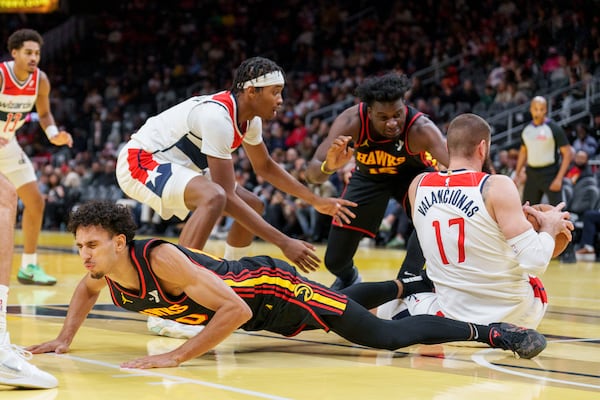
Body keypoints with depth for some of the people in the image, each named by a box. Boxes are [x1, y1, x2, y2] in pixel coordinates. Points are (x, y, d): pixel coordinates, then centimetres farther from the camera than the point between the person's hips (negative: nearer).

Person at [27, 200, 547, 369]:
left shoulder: (160, 259, -38)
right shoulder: (106, 270, -15)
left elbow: (237, 310, -41)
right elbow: (86, 292, 13)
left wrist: (177, 356, -45)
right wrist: (65, 339, -2)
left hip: (273, 288, -8)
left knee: (388, 336, -7)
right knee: (349, 303, 32)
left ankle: (493, 331, 3)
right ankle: (412, 285, 56)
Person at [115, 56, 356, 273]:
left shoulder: (250, 119, -2)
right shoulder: (218, 116, -30)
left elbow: (264, 166, 19)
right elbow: (228, 197, -32)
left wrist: (315, 201, 12)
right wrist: (283, 243, -33)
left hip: (177, 166, 10)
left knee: (252, 207, 11)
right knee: (214, 197, -36)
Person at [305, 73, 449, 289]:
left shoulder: (420, 128, -40)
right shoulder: (352, 121, -35)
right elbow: (312, 173, -36)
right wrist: (328, 167, -60)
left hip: (413, 172, -2)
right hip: (368, 175, 2)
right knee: (335, 260, 3)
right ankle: (348, 279, 42)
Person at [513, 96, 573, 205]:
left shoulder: (554, 128, -10)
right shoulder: (527, 129, 8)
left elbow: (568, 154, -11)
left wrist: (559, 178, -18)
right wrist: (517, 174, 15)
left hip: (550, 174, -6)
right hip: (532, 174, 6)